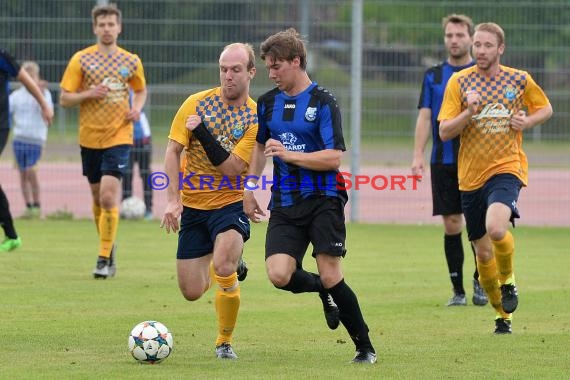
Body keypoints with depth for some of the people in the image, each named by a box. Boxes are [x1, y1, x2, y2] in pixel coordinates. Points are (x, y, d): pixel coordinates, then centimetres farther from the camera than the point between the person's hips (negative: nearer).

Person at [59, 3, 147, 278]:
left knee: (108, 197, -15)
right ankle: (108, 247, 31)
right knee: (98, 198, 10)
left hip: (118, 137, -1)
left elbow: (141, 90, 22)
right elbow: (64, 99, -1)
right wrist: (88, 94, -19)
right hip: (89, 138, 1)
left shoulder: (131, 61, 4)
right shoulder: (81, 59, -1)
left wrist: (137, 109, 1)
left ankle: (104, 259, -10)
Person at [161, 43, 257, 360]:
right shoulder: (197, 103, -3)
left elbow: (233, 168, -16)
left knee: (223, 268, -29)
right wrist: (173, 200, -11)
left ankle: (225, 342, -6)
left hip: (231, 204, -3)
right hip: (192, 206, 3)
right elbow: (173, 151, -1)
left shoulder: (255, 119, -8)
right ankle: (230, 264, 39)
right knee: (192, 292, 1)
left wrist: (203, 134, -25)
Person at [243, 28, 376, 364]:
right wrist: (250, 189, 23)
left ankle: (365, 347, 8)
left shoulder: (323, 102, -8)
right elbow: (260, 146, 27)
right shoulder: (268, 102, 10)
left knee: (331, 277, -9)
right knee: (279, 275, -15)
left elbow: (334, 158, -15)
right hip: (285, 204, 5)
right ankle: (322, 290, 19)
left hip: (323, 199, -5)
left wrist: (289, 154, -22)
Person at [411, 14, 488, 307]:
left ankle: (480, 282, 15)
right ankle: (458, 290, 8)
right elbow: (424, 117, 8)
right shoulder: (433, 76, 10)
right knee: (451, 225, 1)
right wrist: (418, 156, -2)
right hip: (443, 161, 2)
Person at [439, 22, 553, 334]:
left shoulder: (520, 80, 0)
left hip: (506, 168, -2)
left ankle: (508, 282, -1)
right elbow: (444, 132, -4)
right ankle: (503, 315, 27)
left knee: (496, 229, -30)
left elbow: (545, 108, 18)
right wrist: (469, 112, -21)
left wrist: (527, 121, -3)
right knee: (483, 253, 7)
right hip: (470, 176, 2)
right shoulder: (459, 82, -1)